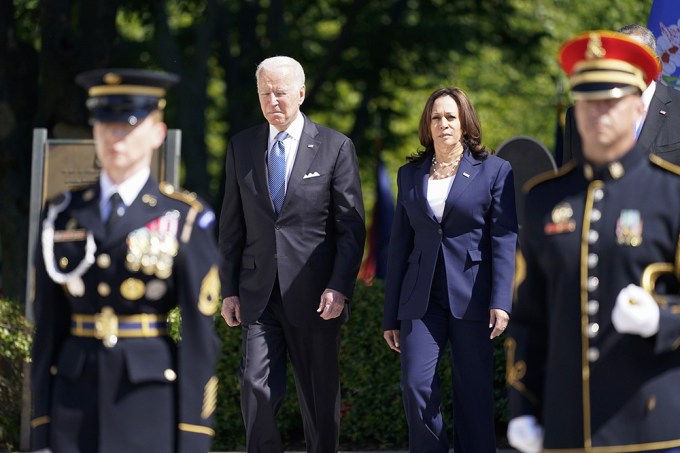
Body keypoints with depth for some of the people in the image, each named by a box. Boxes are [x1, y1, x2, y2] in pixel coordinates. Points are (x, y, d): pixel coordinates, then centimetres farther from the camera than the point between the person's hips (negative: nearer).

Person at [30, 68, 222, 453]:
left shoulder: (185, 220, -1)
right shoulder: (63, 216, 8)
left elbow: (200, 335, -3)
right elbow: (48, 330, 8)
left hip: (154, 407, -3)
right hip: (77, 403, 3)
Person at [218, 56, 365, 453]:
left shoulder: (335, 147, -1)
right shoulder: (242, 147, 8)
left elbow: (352, 226, -2)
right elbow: (232, 225, 11)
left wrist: (340, 287, -12)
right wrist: (230, 290, 6)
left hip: (313, 295, -2)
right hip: (259, 294, 2)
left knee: (320, 396, 6)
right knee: (257, 388, -8)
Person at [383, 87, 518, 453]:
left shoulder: (494, 171, 4)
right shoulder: (409, 175, 14)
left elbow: (504, 240, -3)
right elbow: (400, 244, 13)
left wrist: (501, 301, -15)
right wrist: (391, 316, 11)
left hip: (471, 298, -2)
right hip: (421, 299, 3)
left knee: (474, 394, 0)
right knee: (416, 386, -11)